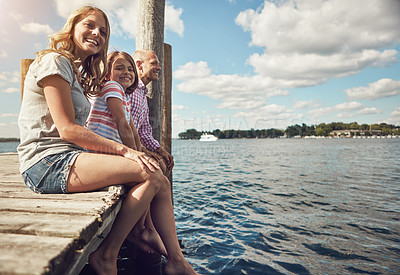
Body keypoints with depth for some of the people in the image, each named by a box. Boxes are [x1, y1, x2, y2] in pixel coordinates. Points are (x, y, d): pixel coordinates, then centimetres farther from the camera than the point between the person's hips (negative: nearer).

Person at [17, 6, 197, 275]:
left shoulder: (77, 73, 23)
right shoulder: (55, 61, -5)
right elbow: (67, 130, -16)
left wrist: (125, 151, 2)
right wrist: (124, 150, -18)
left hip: (68, 158, 8)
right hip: (47, 162, -8)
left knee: (160, 182, -8)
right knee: (150, 174, -23)